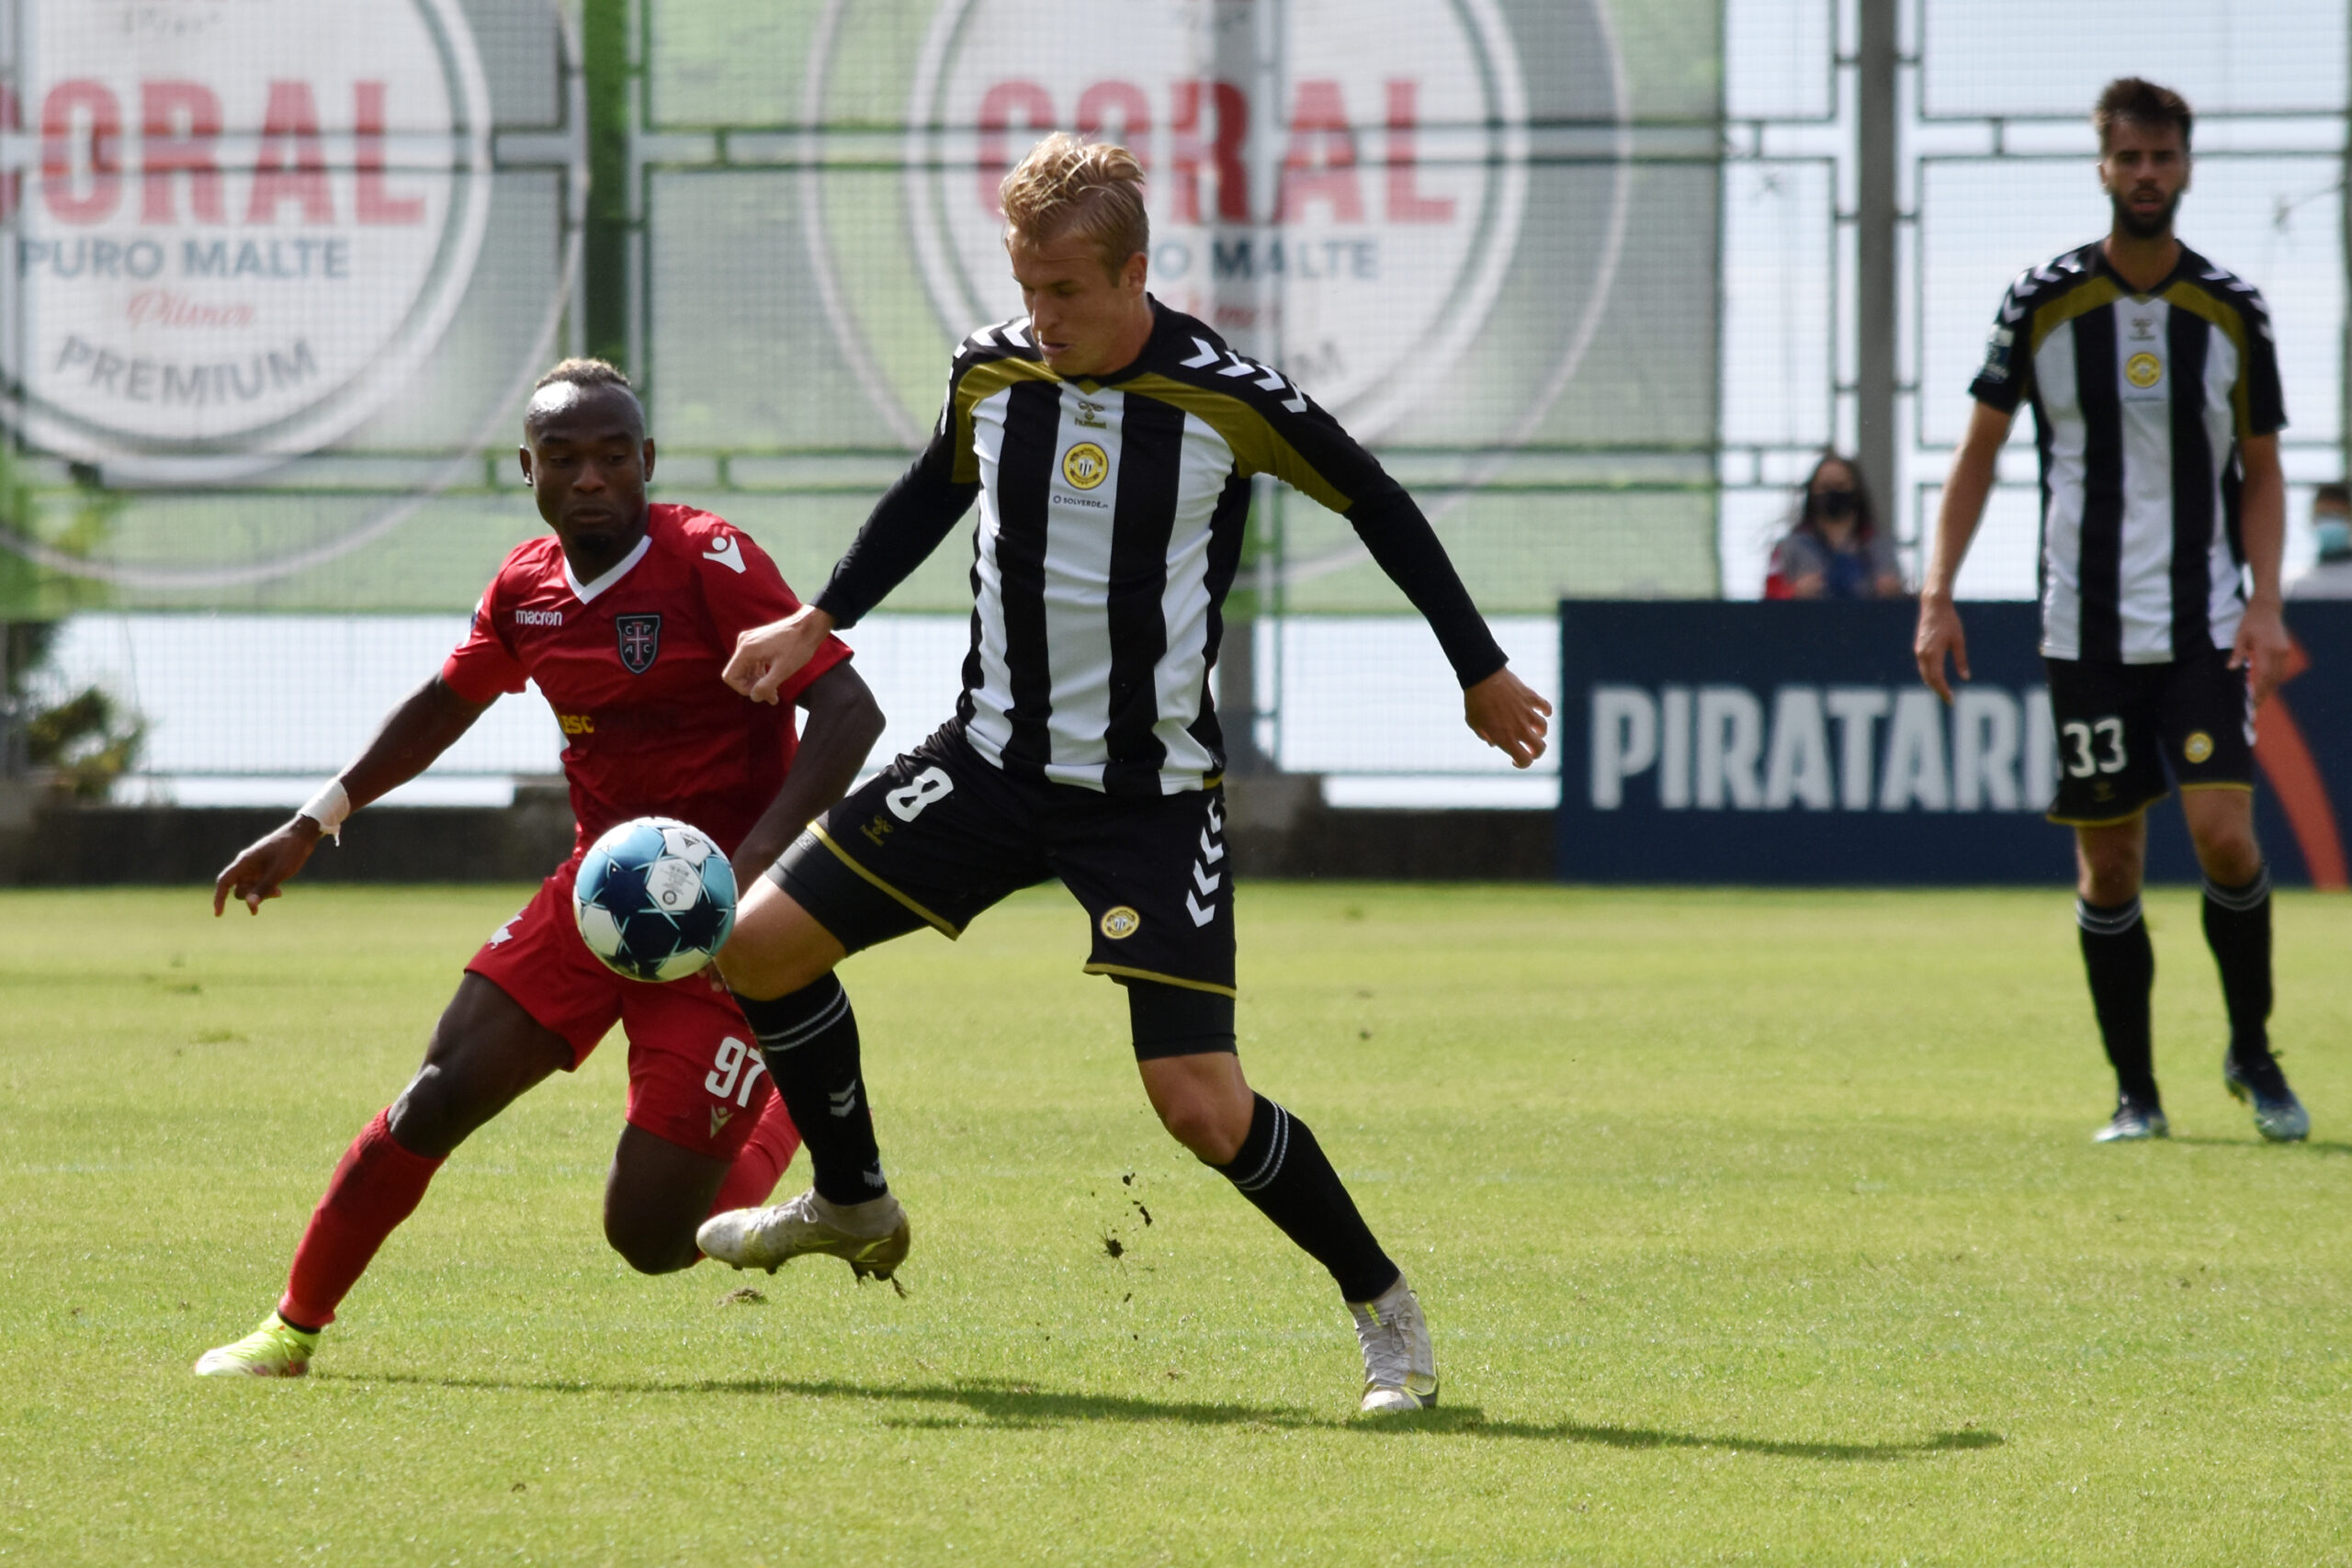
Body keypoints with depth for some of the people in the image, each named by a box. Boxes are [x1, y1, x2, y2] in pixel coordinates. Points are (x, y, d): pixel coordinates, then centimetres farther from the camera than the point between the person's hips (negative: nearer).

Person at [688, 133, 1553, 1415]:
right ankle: (854, 1207, 21)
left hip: (1153, 793, -5)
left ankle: (1382, 1305, 9)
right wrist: (820, 619, 14)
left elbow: (1377, 506, 0)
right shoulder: (991, 371, -3)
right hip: (993, 762, 5)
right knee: (760, 944, -3)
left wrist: (1481, 672, 8)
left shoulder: (1227, 398, -16)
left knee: (1202, 1107, -14)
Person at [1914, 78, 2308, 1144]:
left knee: (2225, 834, -13)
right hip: (2085, 631, 0)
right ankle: (2134, 1091, 12)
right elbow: (1978, 449, 6)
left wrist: (2264, 603, -4)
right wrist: (1938, 595, -2)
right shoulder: (2041, 302, -1)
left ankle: (2252, 1051, 8)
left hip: (2204, 625, 0)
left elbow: (2259, 470, 10)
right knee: (2107, 864, 1)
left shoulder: (2232, 312, 2)